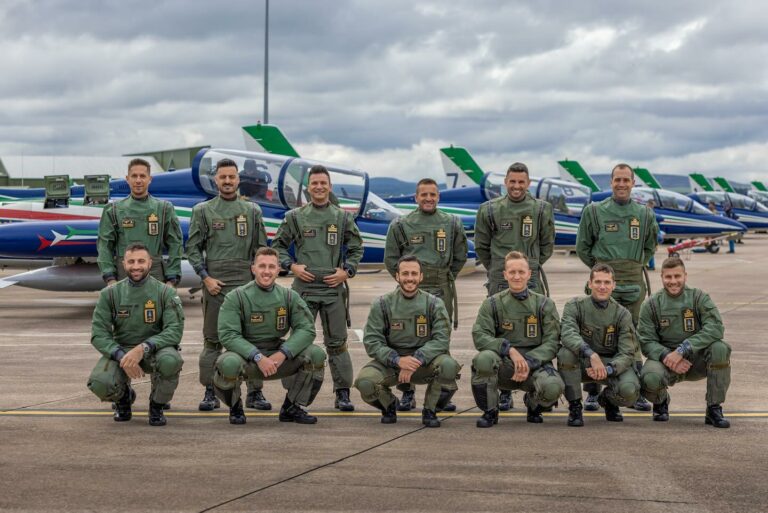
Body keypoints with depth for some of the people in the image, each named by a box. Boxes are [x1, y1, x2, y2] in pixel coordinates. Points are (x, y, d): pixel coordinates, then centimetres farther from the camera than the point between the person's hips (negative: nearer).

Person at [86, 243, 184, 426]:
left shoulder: (166, 293, -5)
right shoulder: (110, 294, -1)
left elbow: (174, 331, -15)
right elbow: (99, 334, -6)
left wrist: (143, 348, -31)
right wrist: (121, 356, -25)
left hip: (154, 350, -1)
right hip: (120, 350, 1)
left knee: (171, 361, -37)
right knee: (100, 384, -29)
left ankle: (156, 405, -3)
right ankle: (124, 396, 12)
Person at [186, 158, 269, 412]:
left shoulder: (252, 210, 11)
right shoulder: (203, 210, 7)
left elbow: (260, 249, 11)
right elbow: (193, 248, 4)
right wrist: (205, 278, -6)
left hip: (246, 282, 1)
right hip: (214, 282, -1)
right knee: (212, 340, 2)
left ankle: (255, 392, 5)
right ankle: (210, 393, 7)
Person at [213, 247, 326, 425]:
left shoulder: (289, 297, 1)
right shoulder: (236, 297, -8)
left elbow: (306, 329, -7)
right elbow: (228, 335, -16)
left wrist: (283, 354, -23)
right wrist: (257, 357, -28)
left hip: (278, 356, 3)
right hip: (246, 355, -3)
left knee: (316, 354, -19)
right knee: (229, 363, -38)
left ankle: (292, 408, 2)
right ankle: (235, 408, -2)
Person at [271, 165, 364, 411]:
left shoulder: (343, 218, 8)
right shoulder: (295, 217, 5)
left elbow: (356, 248, 12)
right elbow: (278, 245, 9)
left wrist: (346, 271, -1)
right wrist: (291, 266, -5)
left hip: (334, 288, 1)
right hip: (304, 287, 0)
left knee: (337, 342, 3)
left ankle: (343, 393, 7)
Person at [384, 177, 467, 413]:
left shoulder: (451, 224, 7)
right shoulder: (402, 225, 4)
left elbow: (460, 257, 16)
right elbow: (391, 258, 10)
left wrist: (446, 279, 10)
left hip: (442, 291, 1)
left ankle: (442, 392, 11)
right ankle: (407, 393, 6)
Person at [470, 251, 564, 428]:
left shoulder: (544, 304, 7)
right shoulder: (493, 304, 6)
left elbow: (551, 343, 0)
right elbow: (479, 336, -7)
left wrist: (529, 363, -18)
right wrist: (510, 350, -22)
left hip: (535, 364, 0)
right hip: (503, 366, 0)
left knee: (553, 387, -33)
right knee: (484, 358, -35)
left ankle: (533, 404, 8)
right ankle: (490, 412, -8)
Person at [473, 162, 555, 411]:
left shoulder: (541, 210, 5)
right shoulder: (490, 210, 5)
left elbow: (547, 245, 14)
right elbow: (481, 246, 14)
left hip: (531, 279, 0)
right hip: (499, 281, 0)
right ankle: (503, 392, 7)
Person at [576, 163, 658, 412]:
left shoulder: (644, 214, 10)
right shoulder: (594, 211, 3)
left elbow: (649, 247, 22)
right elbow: (582, 247, 9)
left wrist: (636, 266, 14)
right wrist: (601, 269, 9)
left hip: (634, 281, 2)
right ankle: (592, 393, 4)